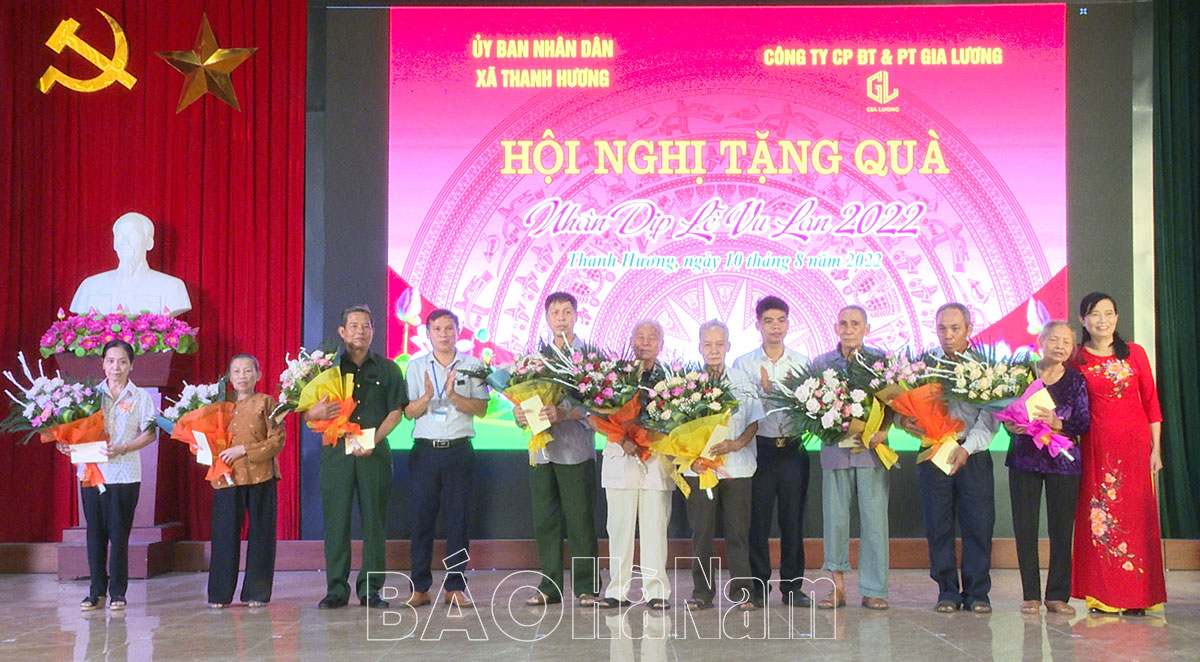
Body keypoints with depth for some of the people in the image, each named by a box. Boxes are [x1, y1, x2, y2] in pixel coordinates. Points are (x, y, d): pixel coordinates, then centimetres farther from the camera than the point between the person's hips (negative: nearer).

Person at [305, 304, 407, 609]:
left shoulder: (387, 369, 10)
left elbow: (395, 411, 5)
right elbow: (306, 413, 8)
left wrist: (373, 440, -9)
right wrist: (316, 413, -16)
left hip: (375, 452, 0)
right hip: (336, 452, 0)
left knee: (374, 520, 0)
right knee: (336, 520, -1)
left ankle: (371, 589, 7)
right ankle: (337, 589, 6)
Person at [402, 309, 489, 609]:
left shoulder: (473, 366, 7)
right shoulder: (416, 366, 9)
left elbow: (481, 408, -1)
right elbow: (409, 411, 4)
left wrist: (453, 395, -16)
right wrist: (427, 397, -15)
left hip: (459, 449, 0)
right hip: (425, 449, 0)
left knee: (458, 519, 1)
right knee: (422, 519, 0)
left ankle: (455, 587, 7)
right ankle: (420, 587, 7)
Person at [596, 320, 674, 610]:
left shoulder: (670, 376, 5)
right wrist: (622, 441, -12)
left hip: (657, 458, 0)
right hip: (620, 457, 0)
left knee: (655, 528, 0)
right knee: (619, 527, 3)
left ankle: (656, 590, 6)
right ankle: (618, 591, 9)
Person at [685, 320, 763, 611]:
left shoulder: (742, 380, 6)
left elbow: (754, 421, 6)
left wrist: (737, 443, -11)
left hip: (736, 465, 0)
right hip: (699, 466, 0)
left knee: (738, 530, 2)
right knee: (701, 530, 3)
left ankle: (742, 591, 10)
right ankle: (702, 591, 12)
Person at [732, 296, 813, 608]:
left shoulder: (802, 363, 10)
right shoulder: (743, 363, 5)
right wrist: (763, 391, -18)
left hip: (793, 448, 1)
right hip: (760, 449, -1)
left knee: (793, 519, 4)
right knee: (757, 519, 0)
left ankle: (793, 585, 13)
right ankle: (759, 585, 10)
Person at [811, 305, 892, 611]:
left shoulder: (881, 360, 5)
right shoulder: (821, 363, 9)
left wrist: (882, 430, -13)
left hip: (872, 449, -1)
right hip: (835, 449, 1)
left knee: (874, 518, -1)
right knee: (835, 519, 1)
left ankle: (873, 590, 6)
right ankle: (838, 586, 10)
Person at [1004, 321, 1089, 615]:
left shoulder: (1076, 381, 2)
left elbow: (1084, 423, -4)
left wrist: (1058, 424, -21)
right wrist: (1010, 425, -15)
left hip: (1063, 461, 0)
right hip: (1025, 459, 0)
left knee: (1062, 528, 2)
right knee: (1025, 527, 1)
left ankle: (1058, 594, 11)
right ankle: (1031, 594, 10)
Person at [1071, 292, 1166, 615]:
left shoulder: (1134, 353, 4)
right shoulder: (1077, 358, 4)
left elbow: (1151, 401, 6)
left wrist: (1155, 448, 2)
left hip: (1135, 443, 0)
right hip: (1096, 446, 0)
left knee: (1135, 515, -1)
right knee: (1099, 518, -1)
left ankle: (1135, 598, 6)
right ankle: (1102, 596, 6)